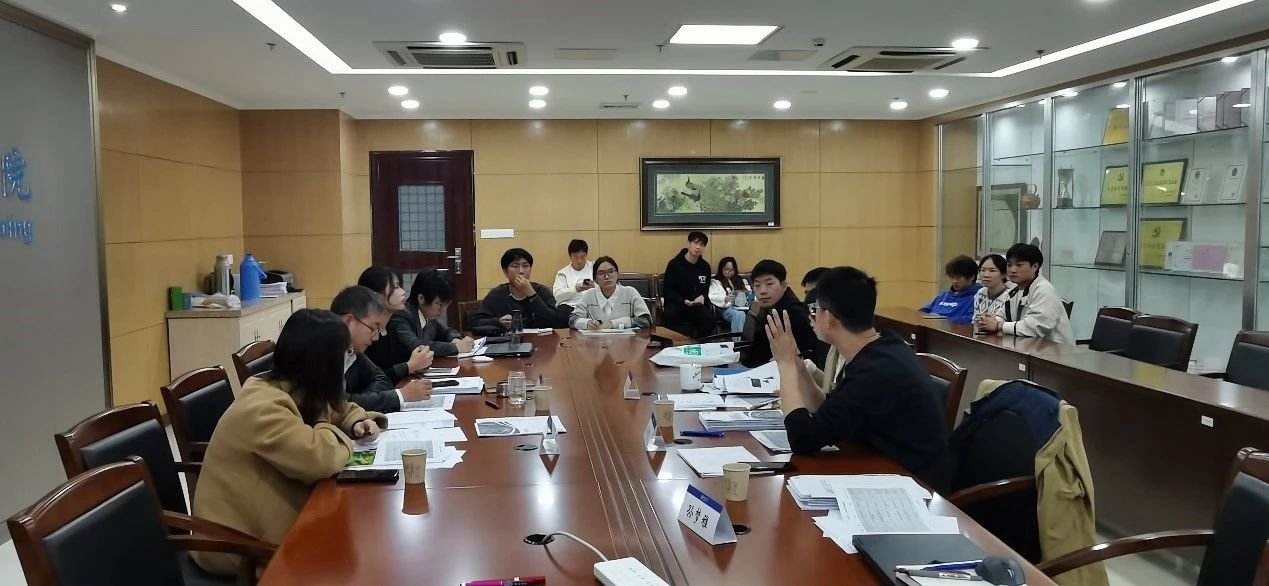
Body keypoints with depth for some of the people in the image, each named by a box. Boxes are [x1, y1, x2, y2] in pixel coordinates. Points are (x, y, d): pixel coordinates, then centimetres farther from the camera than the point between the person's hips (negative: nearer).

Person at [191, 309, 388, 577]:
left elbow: (336, 408, 19)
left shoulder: (295, 392, 1)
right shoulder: (262, 408, -28)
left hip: (264, 518, 8)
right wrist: (338, 433, -16)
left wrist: (356, 423, -3)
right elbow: (320, 458, -39)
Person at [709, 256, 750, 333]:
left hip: (744, 307, 4)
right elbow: (713, 297, -2)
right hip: (727, 308, -4)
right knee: (739, 314, -39)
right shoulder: (716, 282, 15)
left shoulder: (741, 280, 32)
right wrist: (725, 299, -22)